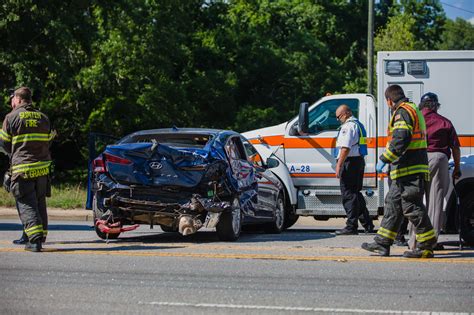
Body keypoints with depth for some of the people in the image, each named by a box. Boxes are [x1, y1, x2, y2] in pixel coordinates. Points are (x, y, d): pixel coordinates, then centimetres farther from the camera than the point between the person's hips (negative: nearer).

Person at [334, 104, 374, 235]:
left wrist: (339, 165, -22)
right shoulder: (359, 125, 20)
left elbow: (345, 148, -21)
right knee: (355, 193, 17)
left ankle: (351, 227, -8)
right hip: (359, 161, 10)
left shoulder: (348, 126, -13)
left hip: (350, 161, -10)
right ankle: (367, 223, 18)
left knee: (348, 195, -7)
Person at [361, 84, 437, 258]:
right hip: (411, 170, 11)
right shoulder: (413, 110, 22)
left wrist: (384, 159, -20)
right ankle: (382, 244, 17)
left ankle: (426, 246, -7)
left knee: (412, 206, -9)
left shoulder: (403, 112, -12)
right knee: (393, 203, 13)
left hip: (409, 170, -11)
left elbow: (400, 140, -24)